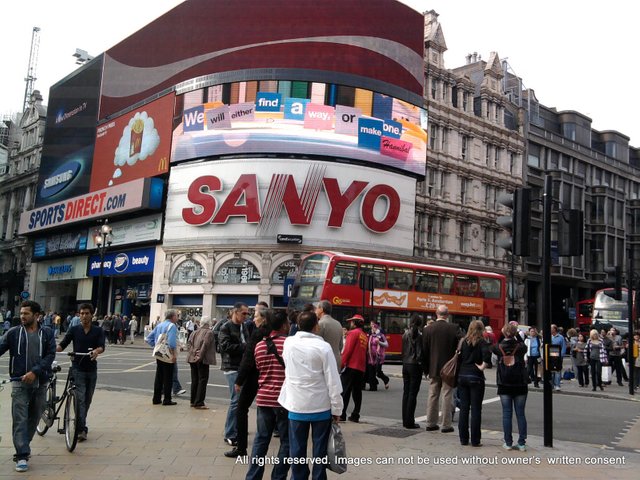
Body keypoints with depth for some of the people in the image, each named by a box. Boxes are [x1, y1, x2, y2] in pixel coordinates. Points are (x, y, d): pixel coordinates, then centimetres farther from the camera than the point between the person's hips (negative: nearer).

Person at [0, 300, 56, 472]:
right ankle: (22, 456, -6)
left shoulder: (47, 333, 3)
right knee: (20, 419, -7)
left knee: (34, 417, 11)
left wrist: (34, 371, -16)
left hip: (40, 383, 2)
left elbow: (50, 355, -4)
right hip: (20, 382, -2)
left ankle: (23, 447, 29)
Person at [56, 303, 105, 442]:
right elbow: (63, 344, -4)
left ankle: (81, 425, 30)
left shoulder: (98, 331, 2)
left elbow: (102, 346, -11)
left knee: (87, 400, 12)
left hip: (91, 369, 2)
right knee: (80, 399, -11)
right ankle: (82, 429, -15)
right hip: (78, 369, -2)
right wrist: (53, 349, -25)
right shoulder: (74, 330, 2)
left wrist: (97, 351, -34)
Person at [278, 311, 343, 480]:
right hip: (321, 406, -2)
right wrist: (336, 409, -5)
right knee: (320, 449, 9)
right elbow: (333, 380, -13)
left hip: (296, 405, 3)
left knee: (297, 449, 12)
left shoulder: (288, 343, -2)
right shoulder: (323, 347, -12)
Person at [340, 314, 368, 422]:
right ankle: (355, 415, 8)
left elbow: (347, 350, -13)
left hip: (351, 366, -7)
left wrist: (342, 363, -9)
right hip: (361, 368, 7)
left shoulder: (353, 333, -7)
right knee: (357, 392, 9)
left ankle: (342, 414, -5)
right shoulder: (365, 336, 15)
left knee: (345, 391, -3)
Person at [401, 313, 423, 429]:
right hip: (415, 366, -6)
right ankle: (409, 422, 1)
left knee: (406, 393, 11)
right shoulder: (419, 335, -12)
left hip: (405, 365, 6)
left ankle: (405, 420, 16)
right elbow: (419, 353, -14)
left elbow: (402, 351, 8)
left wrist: (404, 362, 15)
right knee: (413, 394, -1)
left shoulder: (405, 334, 5)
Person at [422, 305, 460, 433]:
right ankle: (446, 425, 5)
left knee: (432, 395, 10)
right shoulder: (453, 328, -8)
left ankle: (431, 423, 16)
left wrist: (426, 369, 9)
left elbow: (424, 350, 1)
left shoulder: (428, 329, -2)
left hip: (433, 368, 3)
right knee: (447, 396, 2)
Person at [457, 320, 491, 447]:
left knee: (463, 409, 9)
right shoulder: (481, 342, -6)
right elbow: (487, 353, -25)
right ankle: (475, 440, 4)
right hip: (475, 378, -4)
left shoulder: (464, 342, 7)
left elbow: (459, 357, 4)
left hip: (462, 377, 4)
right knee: (476, 409, 2)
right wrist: (483, 366, -13)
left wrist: (459, 374, 9)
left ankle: (463, 439, 13)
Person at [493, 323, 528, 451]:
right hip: (520, 384, 0)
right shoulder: (521, 347, -6)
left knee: (506, 414, 5)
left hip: (504, 385, 0)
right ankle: (522, 443, 7)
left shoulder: (499, 347, -6)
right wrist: (517, 336, 15)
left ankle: (508, 443, 7)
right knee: (520, 414, 6)